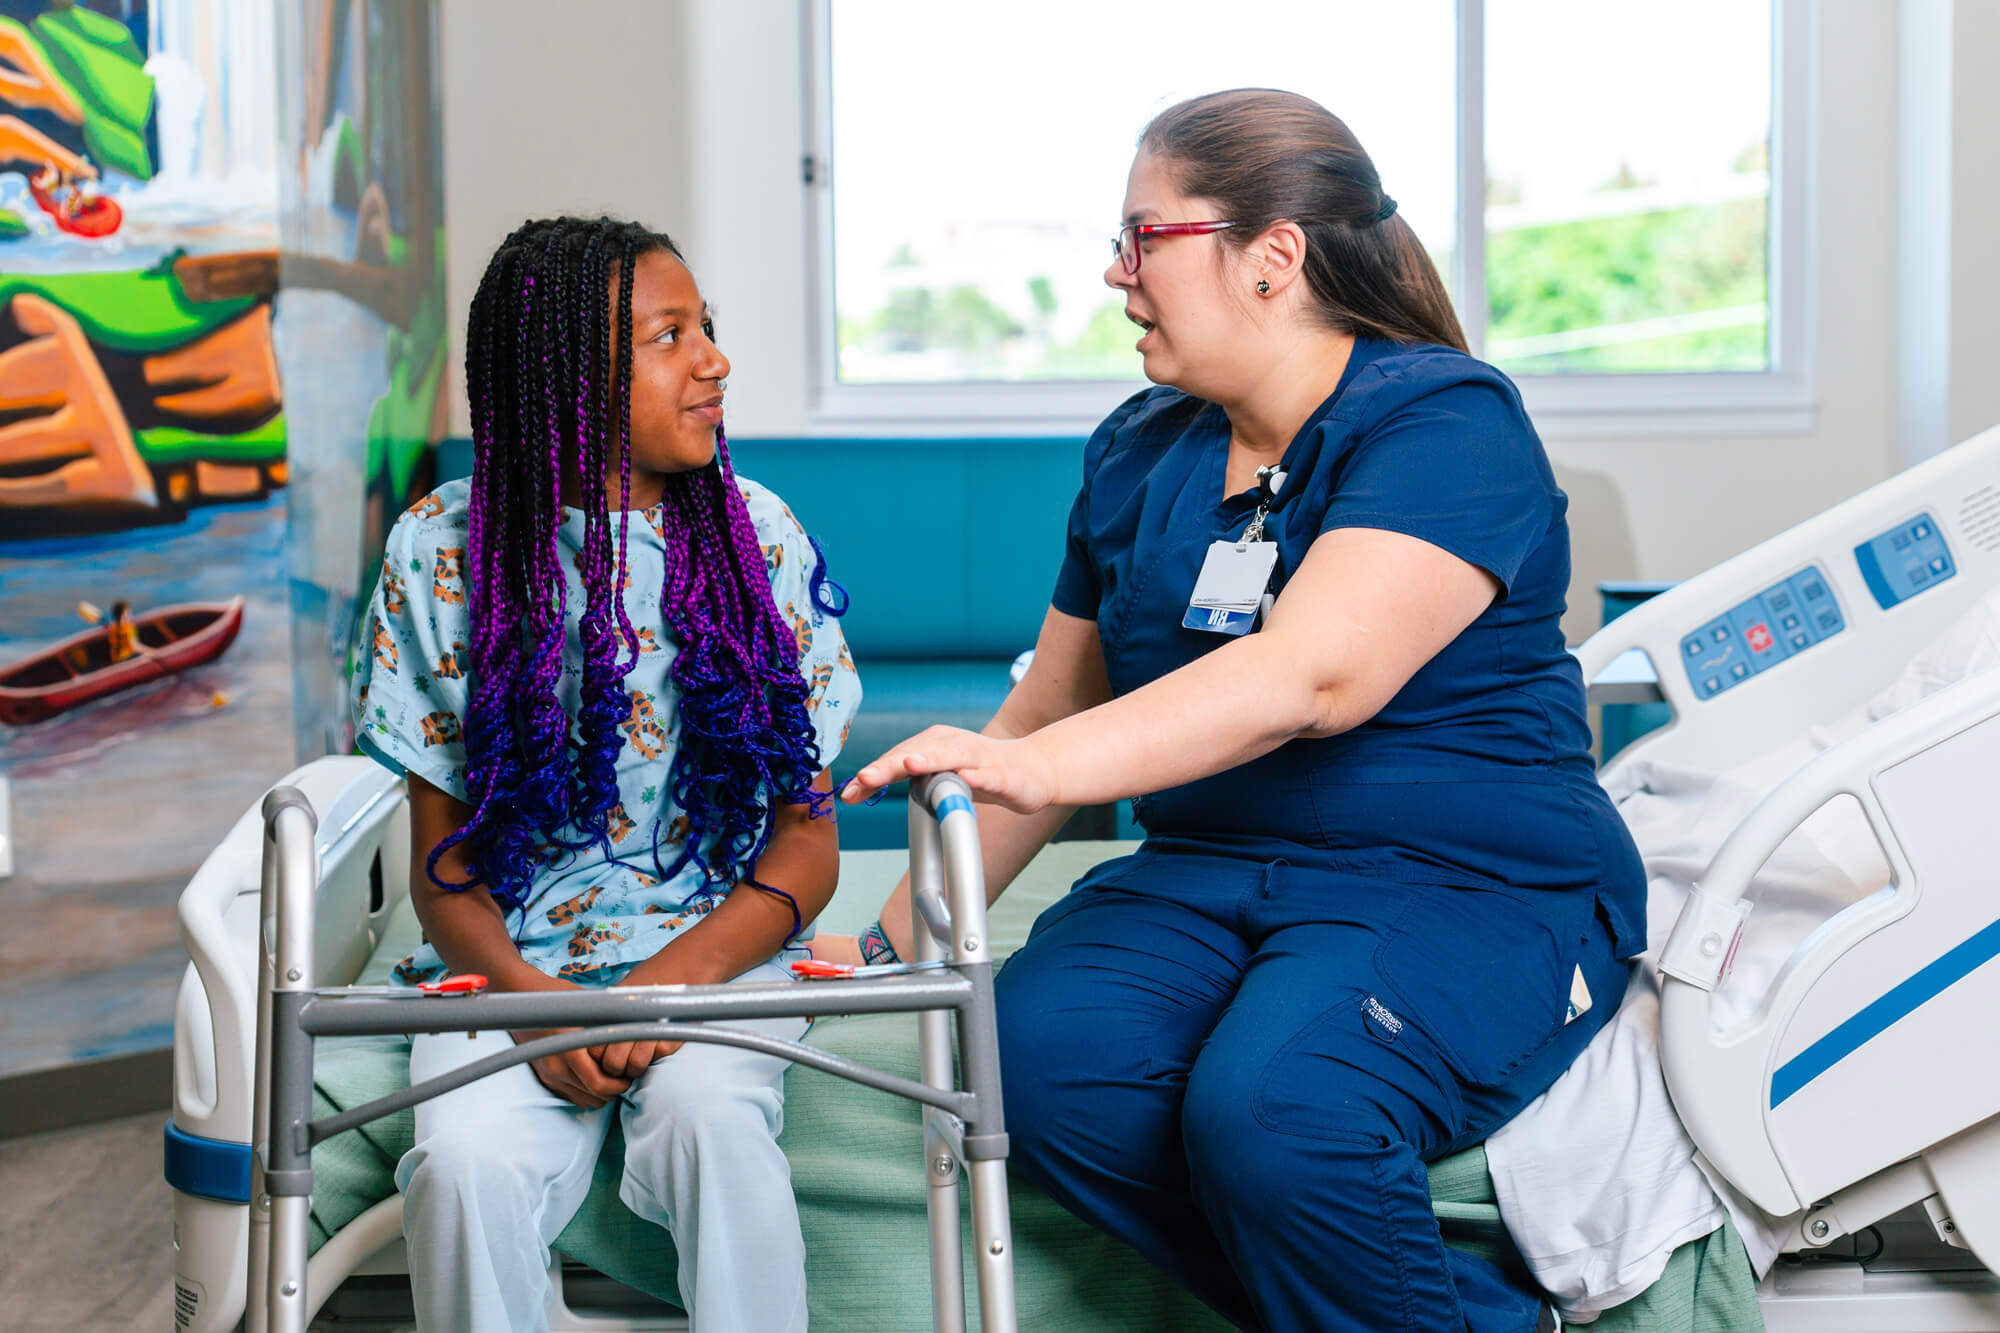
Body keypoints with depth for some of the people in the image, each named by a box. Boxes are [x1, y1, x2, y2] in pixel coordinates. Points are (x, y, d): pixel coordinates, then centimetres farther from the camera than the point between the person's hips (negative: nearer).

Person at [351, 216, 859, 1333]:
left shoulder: (758, 535, 3)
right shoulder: (445, 550, 1)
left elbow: (808, 836, 2)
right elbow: (443, 862, 4)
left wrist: (682, 974, -16)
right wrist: (529, 1000, -16)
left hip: (716, 948, 0)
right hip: (511, 963, 0)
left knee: (711, 1120, -32)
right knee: (468, 1167, -29)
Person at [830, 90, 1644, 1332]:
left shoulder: (1447, 423, -10)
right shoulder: (1138, 451, 13)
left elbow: (1312, 676, -26)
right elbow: (1052, 705, 17)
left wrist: (1037, 766, -37)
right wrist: (899, 939, 13)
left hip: (1474, 887, -6)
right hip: (1208, 878, 7)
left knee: (1268, 1108, -34)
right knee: (1039, 1054, -24)